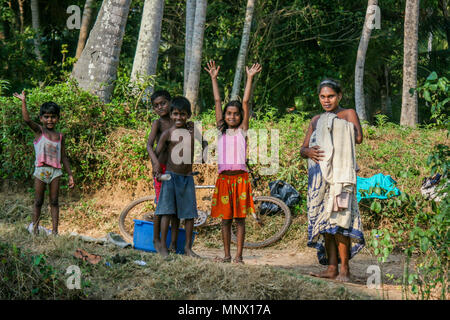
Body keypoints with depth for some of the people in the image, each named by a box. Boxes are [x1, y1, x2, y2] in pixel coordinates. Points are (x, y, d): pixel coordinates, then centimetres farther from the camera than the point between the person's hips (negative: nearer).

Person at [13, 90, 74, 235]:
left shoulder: (60, 136, 9)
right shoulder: (39, 131, 1)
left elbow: (64, 157, 14)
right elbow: (27, 119, -17)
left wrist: (70, 174, 11)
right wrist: (23, 102, -25)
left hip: (55, 171, 3)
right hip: (41, 169, -3)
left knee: (54, 202, 3)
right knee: (38, 201, 2)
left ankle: (54, 231, 5)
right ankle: (35, 229, 10)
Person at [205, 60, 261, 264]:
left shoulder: (242, 130, 5)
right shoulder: (221, 131, 12)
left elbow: (245, 102, 1)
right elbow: (217, 101, 12)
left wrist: (250, 78, -3)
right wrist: (213, 79, 12)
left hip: (240, 177, -3)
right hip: (223, 178, 3)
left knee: (240, 218, 0)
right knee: (225, 218, 6)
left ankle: (239, 255, 2)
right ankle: (227, 255, 13)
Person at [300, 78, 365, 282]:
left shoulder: (348, 114, 6)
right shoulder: (316, 121, 22)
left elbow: (359, 138, -13)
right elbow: (303, 149, 18)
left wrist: (339, 121, -4)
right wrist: (308, 152, -5)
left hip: (340, 173, -6)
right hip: (320, 175, 6)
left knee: (337, 219, -14)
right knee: (324, 221, 2)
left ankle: (344, 269, -12)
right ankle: (332, 268, 5)